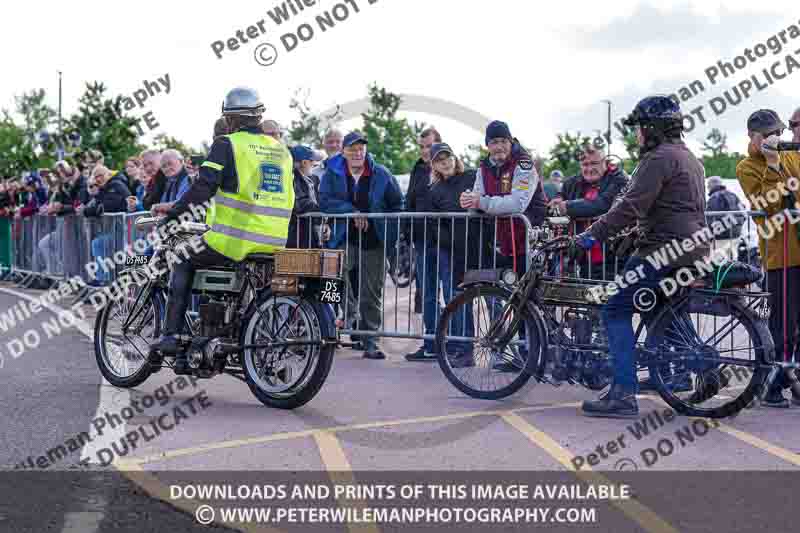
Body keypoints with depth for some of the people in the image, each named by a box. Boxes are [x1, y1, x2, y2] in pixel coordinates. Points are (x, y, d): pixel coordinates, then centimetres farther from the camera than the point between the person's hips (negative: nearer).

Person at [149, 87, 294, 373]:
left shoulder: (227, 144, -3)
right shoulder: (282, 149, 17)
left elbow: (204, 186, -12)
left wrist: (174, 210, -3)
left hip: (234, 240, -6)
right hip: (275, 246, 7)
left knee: (183, 262, 15)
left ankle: (171, 335, 4)